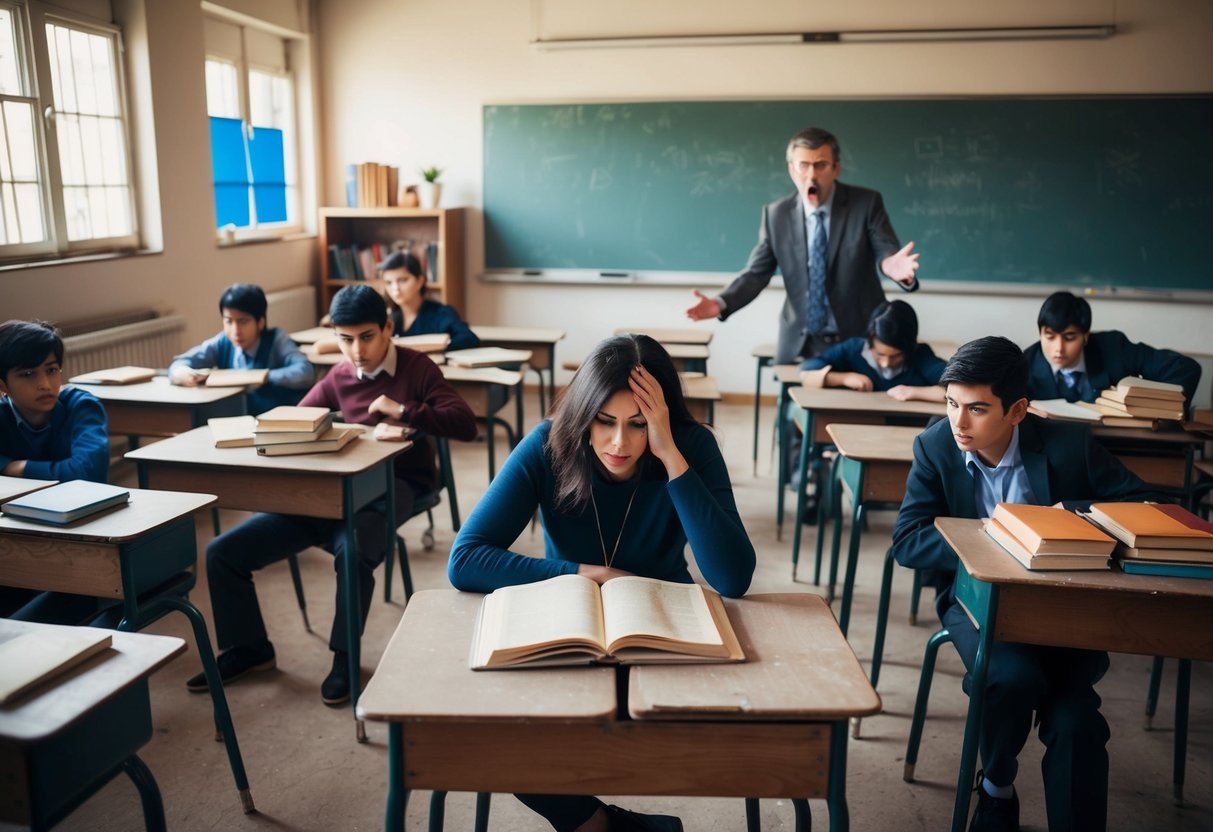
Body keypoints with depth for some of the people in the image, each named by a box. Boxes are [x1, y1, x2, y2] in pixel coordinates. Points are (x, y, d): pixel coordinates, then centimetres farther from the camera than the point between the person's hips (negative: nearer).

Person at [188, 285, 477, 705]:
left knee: (352, 552, -40)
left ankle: (344, 655, -12)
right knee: (223, 551, -5)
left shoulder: (416, 368, 0)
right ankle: (248, 647, 17)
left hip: (395, 486, -5)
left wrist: (402, 411, -17)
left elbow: (465, 425, -9)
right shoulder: (339, 377, 15)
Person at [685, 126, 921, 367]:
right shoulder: (776, 214, -1)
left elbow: (886, 252, -14)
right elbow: (756, 272, -1)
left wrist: (893, 265, -40)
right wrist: (721, 303, -20)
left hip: (858, 339, -1)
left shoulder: (866, 203, -6)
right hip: (800, 344, 1)